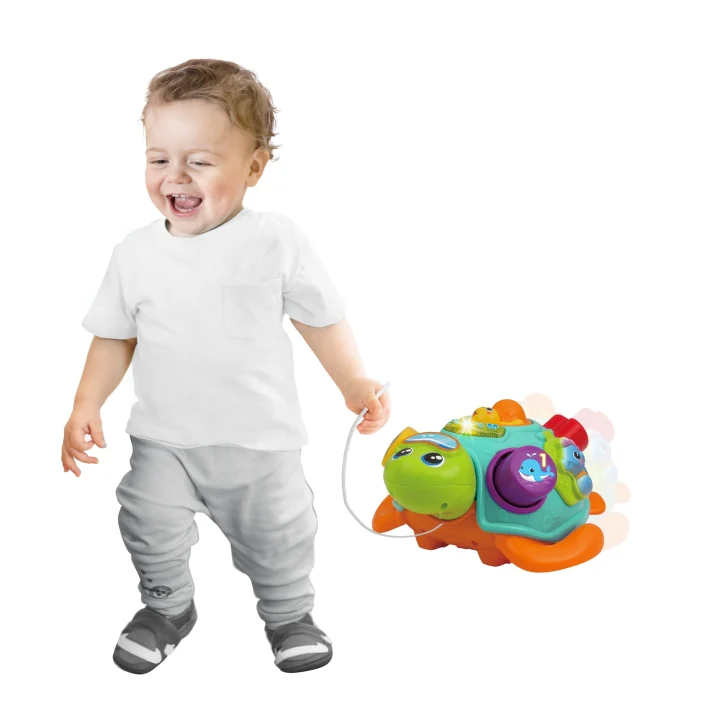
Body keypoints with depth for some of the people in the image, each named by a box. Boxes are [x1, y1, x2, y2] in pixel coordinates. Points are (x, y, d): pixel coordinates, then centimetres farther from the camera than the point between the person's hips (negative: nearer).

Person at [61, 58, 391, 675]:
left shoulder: (276, 242, -11)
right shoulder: (135, 254, -4)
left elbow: (321, 317, 1)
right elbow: (115, 336, 5)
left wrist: (355, 383, 1)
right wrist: (86, 406, -3)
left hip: (259, 438, -1)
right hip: (163, 438, 2)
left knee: (278, 536, 11)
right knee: (151, 529, 1)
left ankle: (289, 613, 39)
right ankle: (167, 607, 31)